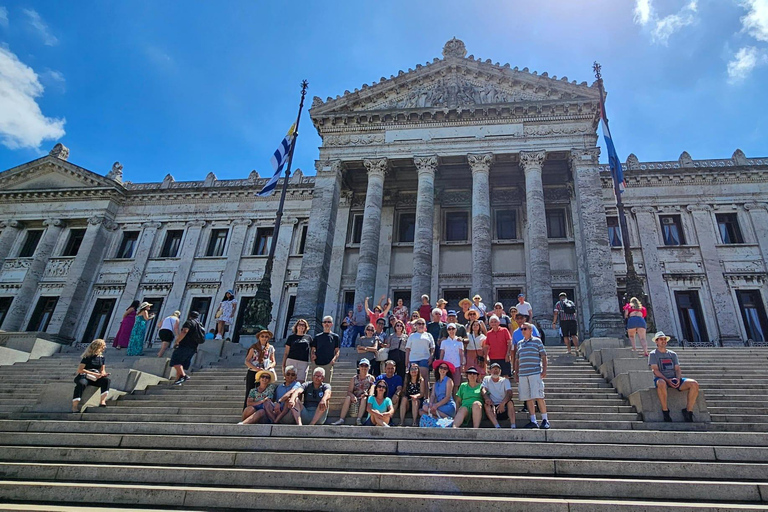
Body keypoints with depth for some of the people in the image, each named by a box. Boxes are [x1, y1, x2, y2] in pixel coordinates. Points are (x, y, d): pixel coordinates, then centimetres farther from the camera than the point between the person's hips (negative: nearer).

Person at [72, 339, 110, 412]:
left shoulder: (102, 357, 11)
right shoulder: (87, 357, -7)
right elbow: (79, 370, -14)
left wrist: (103, 374, -15)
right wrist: (94, 374, -21)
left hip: (95, 378, 5)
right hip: (84, 376, -5)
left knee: (106, 379, -26)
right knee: (81, 384, -39)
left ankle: (102, 401, -30)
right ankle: (74, 406, -33)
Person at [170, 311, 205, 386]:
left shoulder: (189, 322, -2)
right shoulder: (199, 325, 24)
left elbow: (184, 332, -18)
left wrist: (176, 342, -15)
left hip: (185, 346, -9)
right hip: (193, 348, 9)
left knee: (175, 361, -13)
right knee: (181, 364, 11)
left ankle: (183, 375, -28)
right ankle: (178, 380, 3)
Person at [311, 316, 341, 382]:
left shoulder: (335, 336, 12)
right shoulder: (317, 337, 17)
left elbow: (337, 351, 7)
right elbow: (313, 349, 16)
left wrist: (334, 359, -12)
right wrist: (312, 355, -6)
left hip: (328, 364, -2)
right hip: (317, 363, 2)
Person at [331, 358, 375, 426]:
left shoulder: (371, 378, 7)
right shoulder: (354, 379, 11)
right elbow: (349, 391, 3)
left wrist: (366, 393, -21)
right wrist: (352, 396, -19)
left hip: (365, 399, -2)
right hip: (355, 399, 2)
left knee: (364, 398, -34)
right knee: (348, 397, -28)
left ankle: (359, 419, -39)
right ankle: (341, 419, -32)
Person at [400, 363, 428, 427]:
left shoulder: (421, 380, 3)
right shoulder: (407, 380, 11)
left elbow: (422, 393, -7)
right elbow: (404, 391, 7)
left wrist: (416, 396, -27)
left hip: (419, 401, -2)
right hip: (408, 403, 2)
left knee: (414, 400, -34)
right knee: (404, 398, -29)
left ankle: (415, 421, -36)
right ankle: (402, 421, -37)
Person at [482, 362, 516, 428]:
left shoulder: (505, 380, 8)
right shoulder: (486, 379, 12)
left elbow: (509, 393, -11)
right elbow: (484, 390, -7)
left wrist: (502, 403, -30)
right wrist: (486, 398, -32)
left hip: (504, 406, 0)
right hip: (492, 406, 0)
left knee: (510, 402, -30)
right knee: (487, 405, -30)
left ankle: (513, 426, -36)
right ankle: (497, 427, -41)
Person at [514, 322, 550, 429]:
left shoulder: (537, 341, 5)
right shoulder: (519, 343, 17)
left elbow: (543, 357, 2)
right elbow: (517, 360, 21)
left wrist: (544, 370, -7)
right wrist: (516, 374, 16)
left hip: (535, 373, -5)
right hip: (522, 374, 5)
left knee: (538, 396, -8)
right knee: (528, 398, 4)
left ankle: (545, 420, 2)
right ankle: (533, 421, 10)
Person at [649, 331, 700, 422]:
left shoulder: (673, 354, 21)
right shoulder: (653, 354, 7)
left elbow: (677, 369, 12)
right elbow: (655, 370, -5)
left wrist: (678, 379, -10)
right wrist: (667, 380, -19)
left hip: (674, 379, 5)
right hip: (661, 378, -5)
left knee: (694, 384, -21)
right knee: (661, 384, -42)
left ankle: (688, 411, -15)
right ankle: (665, 410, -28)